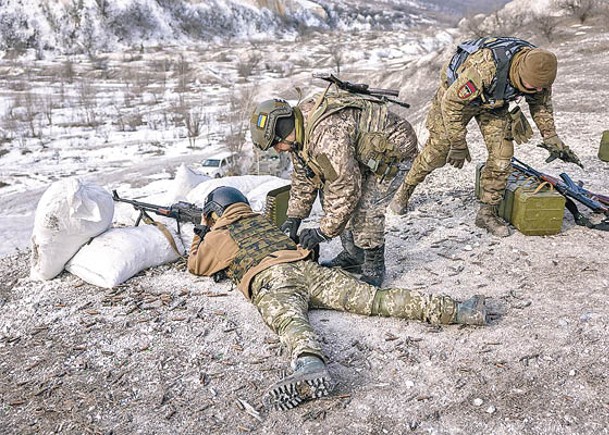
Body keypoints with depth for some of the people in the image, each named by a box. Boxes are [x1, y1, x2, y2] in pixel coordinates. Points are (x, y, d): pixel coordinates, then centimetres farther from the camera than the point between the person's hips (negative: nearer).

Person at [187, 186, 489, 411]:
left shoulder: (218, 235, 22)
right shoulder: (260, 219, 38)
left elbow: (196, 266, 38)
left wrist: (199, 236, 57)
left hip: (269, 278, -4)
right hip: (307, 267, 5)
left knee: (289, 319, -35)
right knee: (374, 298, -8)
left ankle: (310, 365, -69)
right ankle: (453, 310, -20)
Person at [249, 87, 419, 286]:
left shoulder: (326, 134, -38)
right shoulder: (299, 129, -6)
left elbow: (347, 187, -36)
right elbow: (303, 177, 6)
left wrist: (324, 231, -28)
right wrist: (294, 217, 0)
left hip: (395, 149, -10)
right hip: (365, 152, 10)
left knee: (366, 207, -22)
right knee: (329, 195, 5)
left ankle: (374, 268, -2)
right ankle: (353, 255, 18)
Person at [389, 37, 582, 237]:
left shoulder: (538, 69, -24)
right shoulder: (485, 67, -44)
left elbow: (541, 104, 0)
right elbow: (451, 102, -33)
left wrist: (552, 138, 2)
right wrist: (459, 145, -26)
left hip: (493, 102, 5)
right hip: (456, 95, -4)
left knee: (502, 154, -9)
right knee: (437, 150, -1)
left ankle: (487, 213, 2)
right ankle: (406, 190, 24)